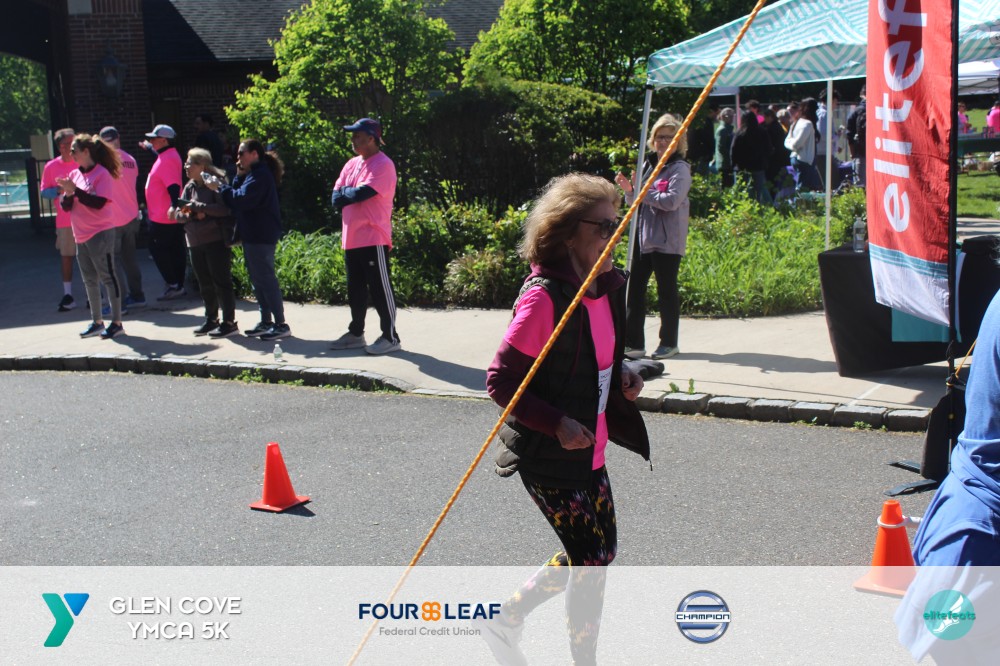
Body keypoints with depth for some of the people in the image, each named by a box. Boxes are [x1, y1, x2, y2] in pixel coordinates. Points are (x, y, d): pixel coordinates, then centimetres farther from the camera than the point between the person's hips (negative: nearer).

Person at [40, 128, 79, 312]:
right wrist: (58, 190, -15)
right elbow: (44, 191, 4)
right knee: (66, 256, 3)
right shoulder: (51, 166, 2)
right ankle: (68, 295, 10)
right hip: (64, 220, 1)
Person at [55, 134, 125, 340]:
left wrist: (75, 190, -21)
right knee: (89, 280, 12)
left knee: (107, 277, -3)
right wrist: (68, 194, -11)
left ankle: (116, 323, 3)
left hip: (100, 234, -8)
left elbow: (98, 203, -21)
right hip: (81, 235, 8)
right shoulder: (75, 174, 10)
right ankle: (97, 322, 21)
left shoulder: (102, 174, -11)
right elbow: (66, 207, 9)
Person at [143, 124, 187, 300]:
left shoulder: (167, 160, -19)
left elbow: (173, 187, -30)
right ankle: (178, 285, 18)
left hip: (163, 218, -10)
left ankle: (173, 285, -1)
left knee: (158, 250, -2)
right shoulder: (169, 156, 12)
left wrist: (174, 208, -37)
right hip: (170, 217, 10)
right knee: (175, 251, 12)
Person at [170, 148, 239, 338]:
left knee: (221, 281, -3)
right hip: (195, 242, 8)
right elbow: (179, 213, 13)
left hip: (216, 241, -8)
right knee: (204, 284, 14)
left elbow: (225, 208, -21)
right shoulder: (189, 187, 12)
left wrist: (199, 206, -21)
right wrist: (187, 214, -9)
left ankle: (229, 323, 2)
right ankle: (211, 319, 25)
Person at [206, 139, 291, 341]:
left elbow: (241, 199, -23)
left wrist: (220, 187, -13)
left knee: (265, 279, -8)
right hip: (252, 235, 11)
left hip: (261, 237, -11)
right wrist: (238, 177, 1)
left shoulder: (260, 175, -15)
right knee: (258, 279, 14)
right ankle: (266, 321, 21)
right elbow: (238, 196, 12)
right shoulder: (252, 174, 19)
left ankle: (280, 324, -5)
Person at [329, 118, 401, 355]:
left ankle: (391, 337, 3)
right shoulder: (351, 164, 15)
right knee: (355, 290, 16)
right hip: (351, 239, 8)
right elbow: (335, 198, 10)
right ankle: (356, 333, 26)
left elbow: (362, 193, -22)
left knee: (380, 290, -4)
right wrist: (352, 194, -10)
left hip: (373, 239, -8)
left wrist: (345, 193, -2)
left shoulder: (383, 165, -11)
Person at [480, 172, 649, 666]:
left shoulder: (607, 284, 4)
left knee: (599, 551, 17)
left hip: (589, 450, 9)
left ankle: (506, 619, 33)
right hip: (548, 457, -9)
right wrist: (558, 424, -26)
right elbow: (499, 381, -21)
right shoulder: (544, 296, -22)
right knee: (591, 559, -1)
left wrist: (621, 375, 1)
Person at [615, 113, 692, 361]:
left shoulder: (680, 169, -5)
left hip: (667, 241, -7)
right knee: (634, 288, 2)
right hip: (643, 237, 7)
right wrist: (629, 190, 0)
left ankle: (669, 343, 14)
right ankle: (633, 343, 6)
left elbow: (671, 201, -19)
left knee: (666, 291, 2)